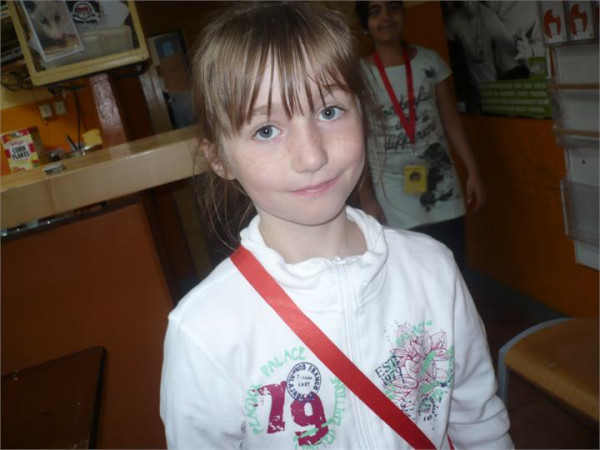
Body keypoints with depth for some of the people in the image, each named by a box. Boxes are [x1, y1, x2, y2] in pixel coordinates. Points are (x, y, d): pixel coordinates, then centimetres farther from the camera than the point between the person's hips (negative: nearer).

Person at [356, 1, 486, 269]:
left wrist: (473, 172, 2)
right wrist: (367, 199, -7)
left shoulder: (430, 61, 2)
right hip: (393, 202, -2)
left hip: (442, 190, 2)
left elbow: (451, 120, 6)